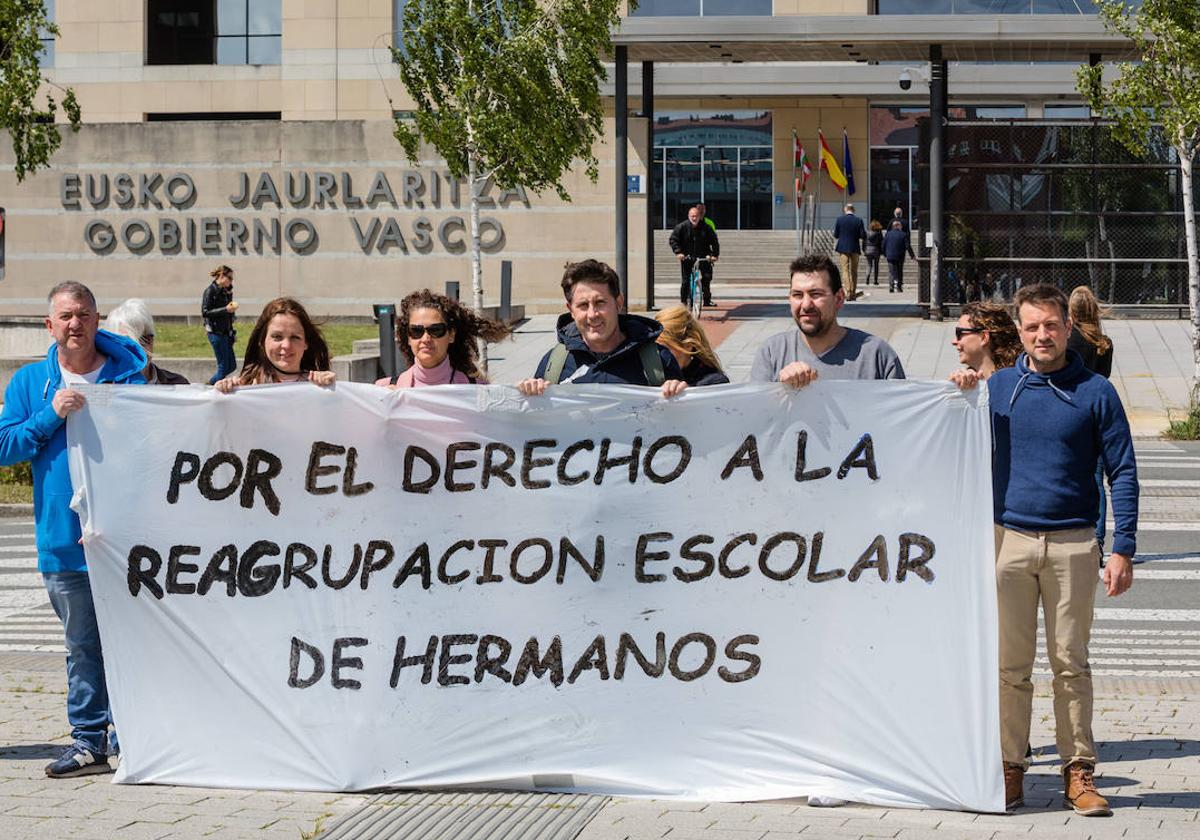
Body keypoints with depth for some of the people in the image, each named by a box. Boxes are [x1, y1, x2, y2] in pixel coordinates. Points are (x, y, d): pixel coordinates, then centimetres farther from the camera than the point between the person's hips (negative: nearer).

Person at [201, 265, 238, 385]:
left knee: (232, 366, 8)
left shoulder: (225, 291, 13)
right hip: (216, 333, -8)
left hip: (225, 333, 8)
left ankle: (210, 385, 20)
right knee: (224, 366, -5)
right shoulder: (210, 291, -9)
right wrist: (225, 310, -22)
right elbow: (205, 312, -17)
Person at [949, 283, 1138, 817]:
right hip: (1009, 539, 2)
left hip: (1072, 546, -1)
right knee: (1010, 664, 4)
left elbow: (1122, 473, 2)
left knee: (1070, 662, 2)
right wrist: (960, 395, -2)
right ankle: (1009, 768, 12)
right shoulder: (996, 387, 8)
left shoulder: (1095, 392, 2)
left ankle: (1078, 772, 8)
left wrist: (1123, 550, -6)